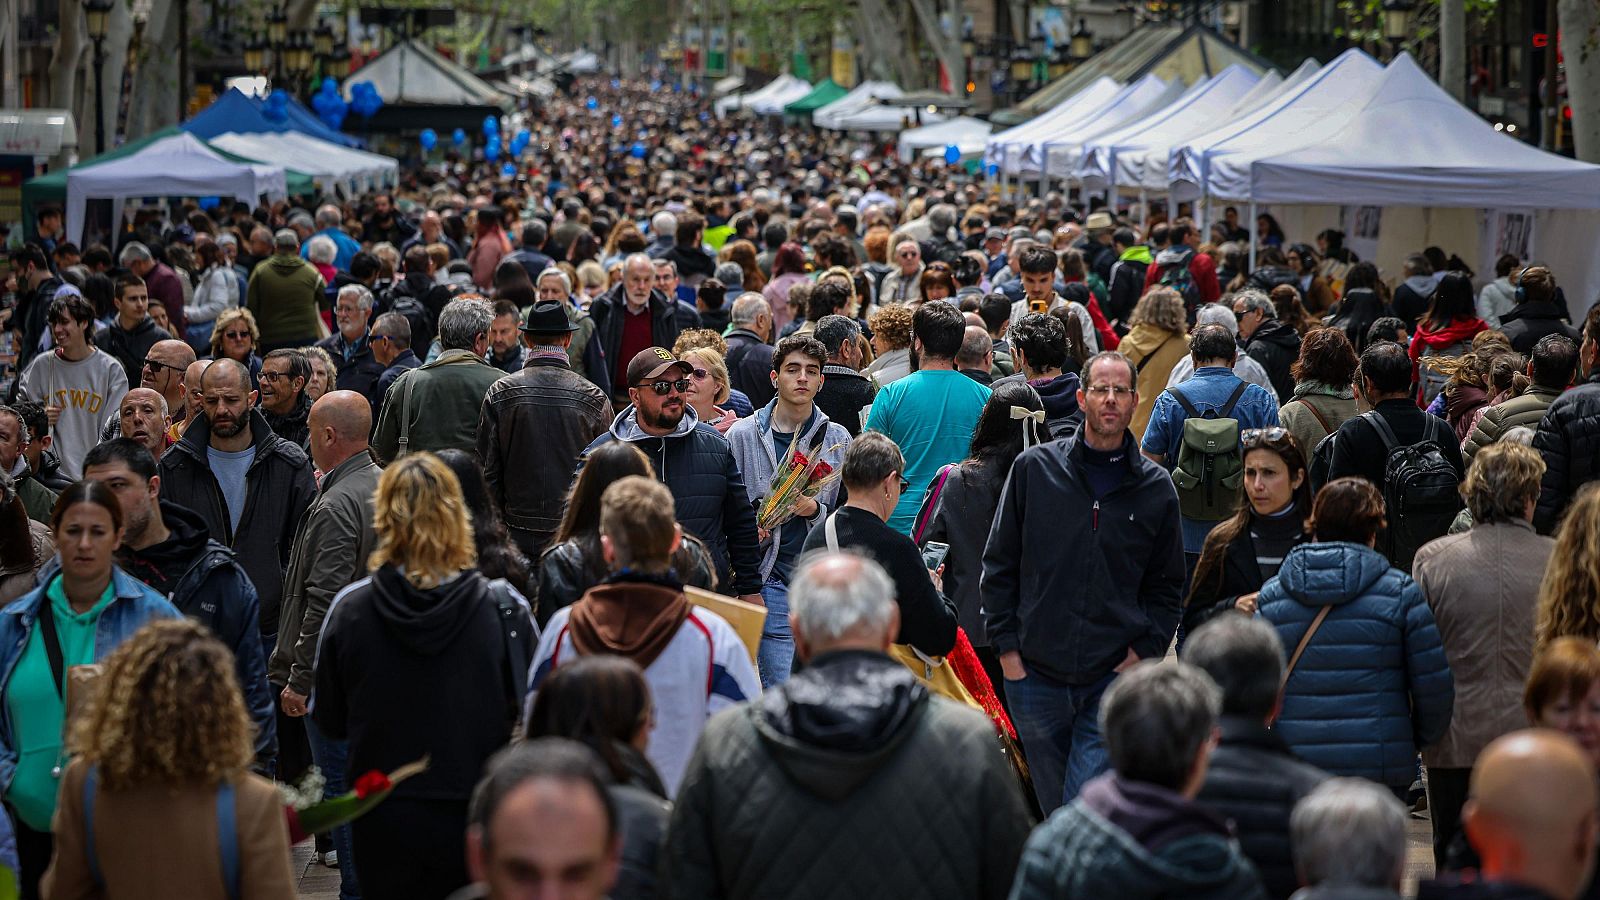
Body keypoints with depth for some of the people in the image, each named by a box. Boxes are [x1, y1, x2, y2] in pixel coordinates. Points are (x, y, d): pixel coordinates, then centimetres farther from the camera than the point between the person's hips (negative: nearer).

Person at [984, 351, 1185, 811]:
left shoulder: (1156, 489, 4)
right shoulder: (1035, 469, 2)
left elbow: (1167, 585, 13)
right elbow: (999, 565, 6)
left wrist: (1143, 650, 0)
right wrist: (1007, 647, 0)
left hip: (1115, 676, -1)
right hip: (1036, 675, 1)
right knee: (1055, 809, 12)